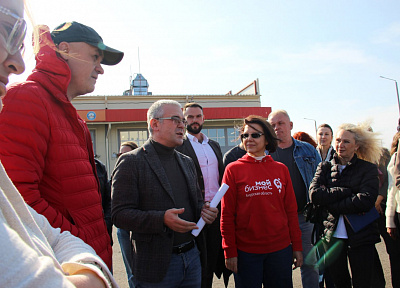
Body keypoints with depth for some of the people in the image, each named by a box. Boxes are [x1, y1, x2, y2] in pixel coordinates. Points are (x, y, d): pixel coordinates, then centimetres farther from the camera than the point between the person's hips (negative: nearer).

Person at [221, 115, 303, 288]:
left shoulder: (281, 169, 5)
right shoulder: (233, 169, -3)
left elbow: (291, 210, 8)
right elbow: (227, 214, -4)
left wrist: (297, 246, 6)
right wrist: (230, 252, -6)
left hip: (280, 249, 3)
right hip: (245, 251, -2)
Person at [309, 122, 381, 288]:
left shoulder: (368, 168, -1)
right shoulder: (325, 167, 4)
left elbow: (365, 201, -17)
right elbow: (314, 194, -13)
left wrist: (330, 203, -14)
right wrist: (348, 191, -16)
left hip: (361, 237, -2)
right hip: (332, 236, 2)